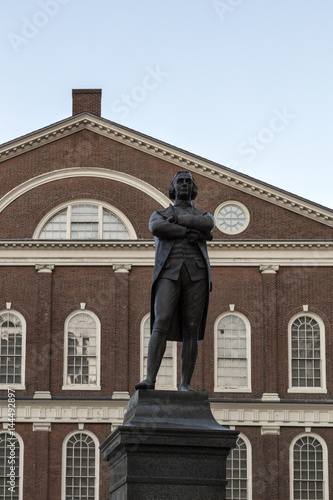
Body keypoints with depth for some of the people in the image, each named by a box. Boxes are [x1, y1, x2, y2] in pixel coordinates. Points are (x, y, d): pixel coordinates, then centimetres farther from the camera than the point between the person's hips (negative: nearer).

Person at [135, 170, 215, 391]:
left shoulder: (205, 216, 24)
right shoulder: (159, 215, 21)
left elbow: (208, 225, -5)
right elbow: (157, 229, -6)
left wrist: (177, 219, -1)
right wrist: (190, 232, -8)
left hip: (196, 274, 1)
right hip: (169, 273, -1)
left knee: (191, 331, -4)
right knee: (161, 324, -18)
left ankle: (185, 385, -1)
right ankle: (150, 380, -26)